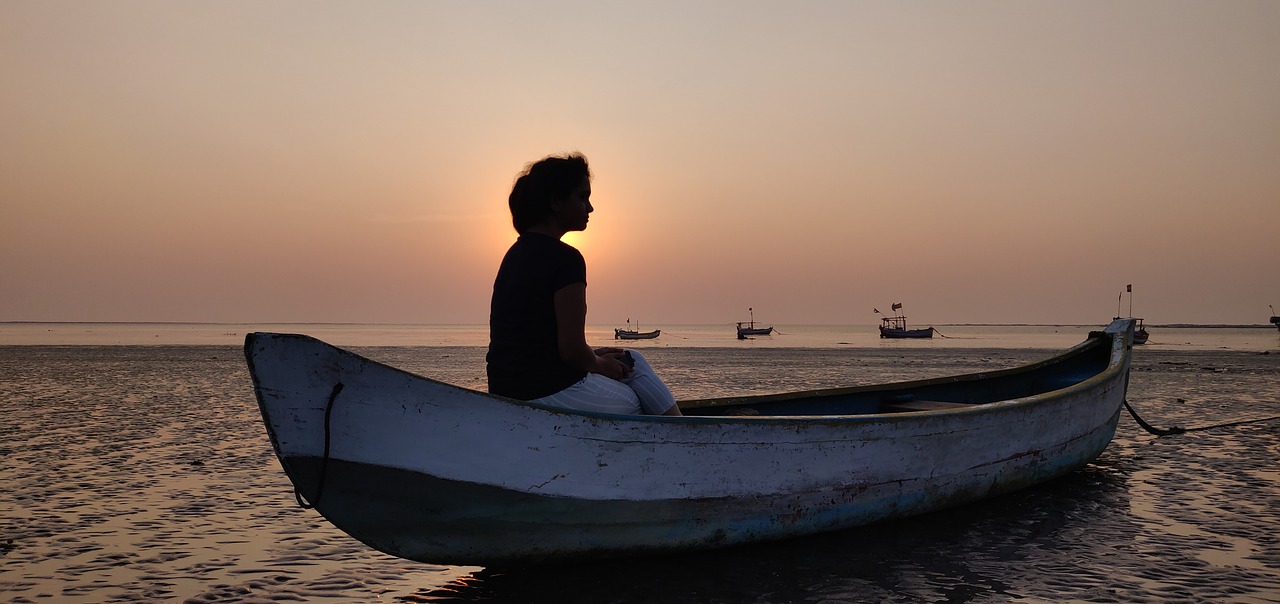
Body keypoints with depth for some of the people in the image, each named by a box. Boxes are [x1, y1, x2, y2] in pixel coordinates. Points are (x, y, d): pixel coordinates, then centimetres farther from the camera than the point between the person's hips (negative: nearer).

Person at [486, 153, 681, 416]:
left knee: (632, 361, 20)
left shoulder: (518, 253, 13)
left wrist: (593, 357, 14)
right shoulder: (564, 258, -17)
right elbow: (571, 350, -19)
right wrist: (600, 364, 2)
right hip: (550, 392, -9)